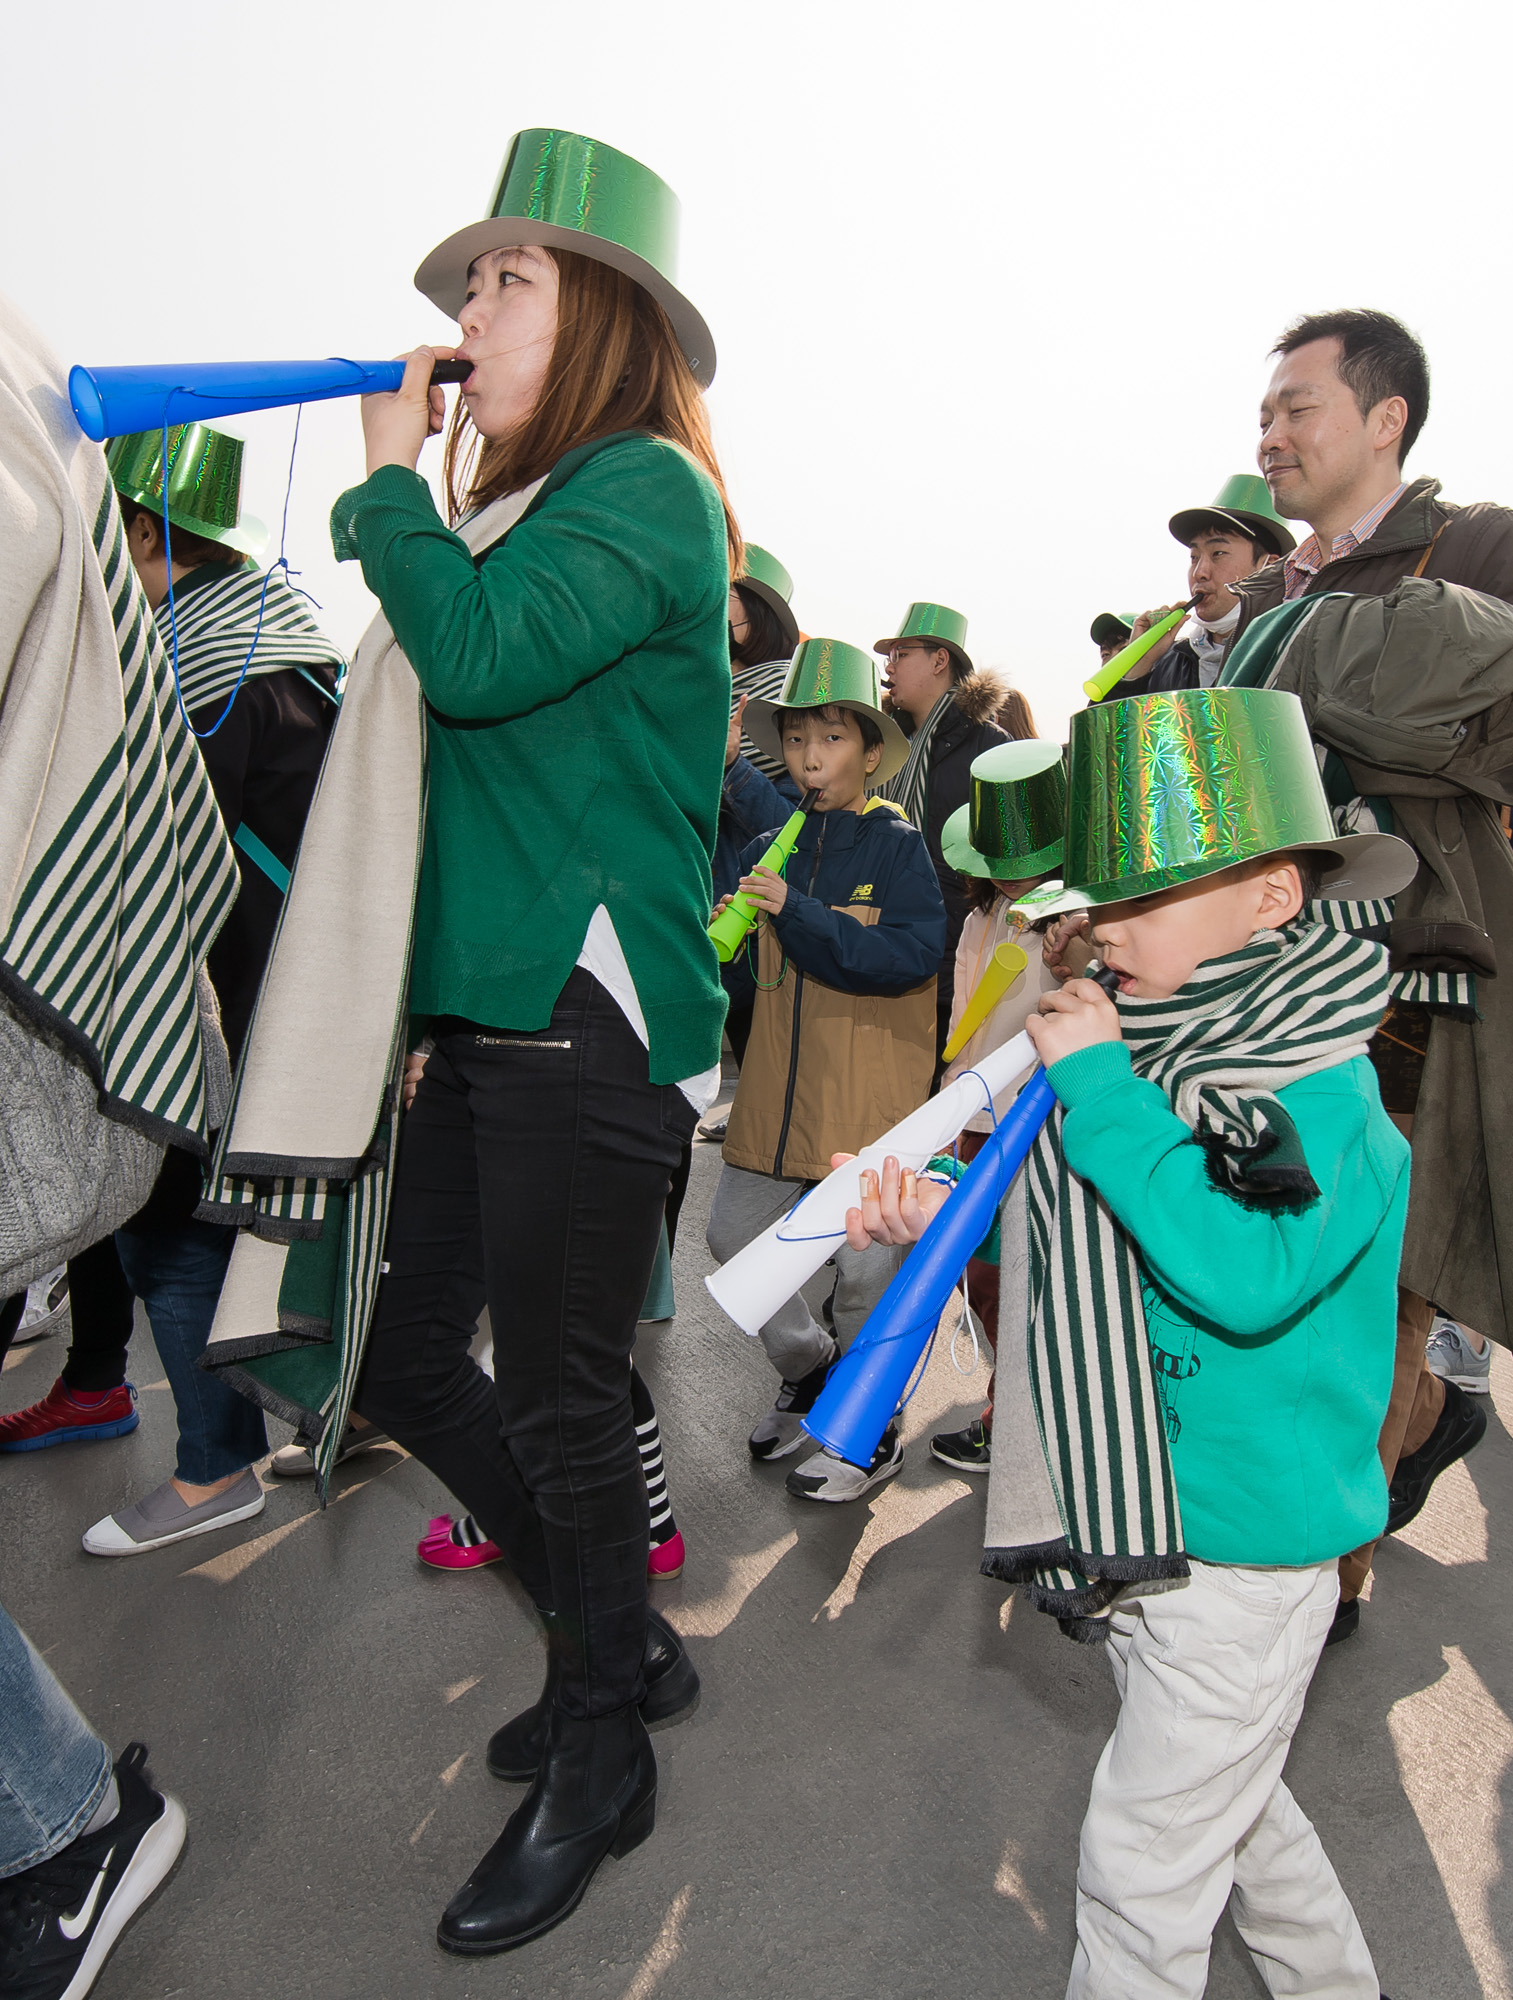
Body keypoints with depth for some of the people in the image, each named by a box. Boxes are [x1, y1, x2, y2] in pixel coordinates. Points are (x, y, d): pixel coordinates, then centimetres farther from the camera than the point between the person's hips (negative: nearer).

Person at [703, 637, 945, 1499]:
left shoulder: (899, 846, -7)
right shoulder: (771, 849, 8)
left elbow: (912, 955, -21)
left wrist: (796, 912, -23)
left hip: (871, 1089, -6)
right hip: (778, 1088, 6)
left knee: (866, 1262, 1)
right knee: (734, 1233, 11)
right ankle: (809, 1373, 36)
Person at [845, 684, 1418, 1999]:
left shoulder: (1323, 1096, -22)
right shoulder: (1152, 1066, 1)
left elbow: (1241, 1274, -37)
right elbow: (1093, 1245, 12)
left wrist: (1099, 1088, -32)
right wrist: (947, 1217, -6)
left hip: (1244, 1553, -8)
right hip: (1149, 1525, 9)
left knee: (1141, 1857, 7)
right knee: (1231, 1802, 29)